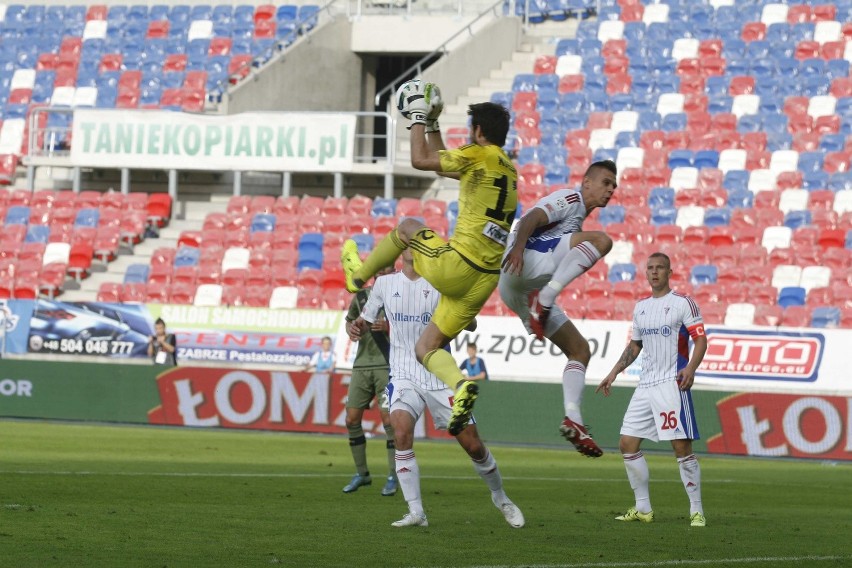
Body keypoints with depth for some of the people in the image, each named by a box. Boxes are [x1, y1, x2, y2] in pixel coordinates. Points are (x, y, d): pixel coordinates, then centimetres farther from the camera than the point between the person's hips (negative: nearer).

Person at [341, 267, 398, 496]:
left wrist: (388, 328, -20)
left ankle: (392, 477, -3)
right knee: (352, 419, 2)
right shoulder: (361, 296, 11)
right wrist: (352, 329, 4)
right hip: (362, 364, 5)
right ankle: (361, 473, 17)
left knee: (388, 419, -12)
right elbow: (349, 320, 26)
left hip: (387, 366, -5)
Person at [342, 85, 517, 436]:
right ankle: (461, 386, -17)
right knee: (425, 348, 10)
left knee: (407, 227, 24)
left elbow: (421, 160, -6)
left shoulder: (478, 155, -7)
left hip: (456, 265, -7)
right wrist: (432, 125, 35)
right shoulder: (507, 168, 20)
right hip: (484, 279, 7)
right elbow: (441, 164, 32)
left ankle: (359, 274, 40)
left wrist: (419, 118, 7)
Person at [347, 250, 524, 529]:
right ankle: (415, 512, -19)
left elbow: (471, 325, -8)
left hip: (440, 377, -1)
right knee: (401, 432, -25)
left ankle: (500, 498, 28)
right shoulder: (385, 283, 5)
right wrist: (356, 327, -6)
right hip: (404, 376, 1)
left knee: (473, 444, 1)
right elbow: (366, 318, 18)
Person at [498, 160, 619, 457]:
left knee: (580, 350, 9)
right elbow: (532, 218, -15)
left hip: (520, 292, 10)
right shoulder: (569, 199, 4)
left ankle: (573, 419, -3)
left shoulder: (577, 219, 34)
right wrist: (517, 247, -32)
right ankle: (544, 300, -36)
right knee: (601, 240, -26)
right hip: (524, 266, -10)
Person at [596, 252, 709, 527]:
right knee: (627, 444, 3)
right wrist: (614, 373, 21)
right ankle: (643, 509, 12)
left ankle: (696, 511, -5)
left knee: (682, 447, -11)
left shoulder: (683, 303, -3)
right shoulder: (640, 307, 16)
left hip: (673, 384, -7)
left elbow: (701, 339, -8)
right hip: (645, 386, 7)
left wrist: (691, 368, -25)